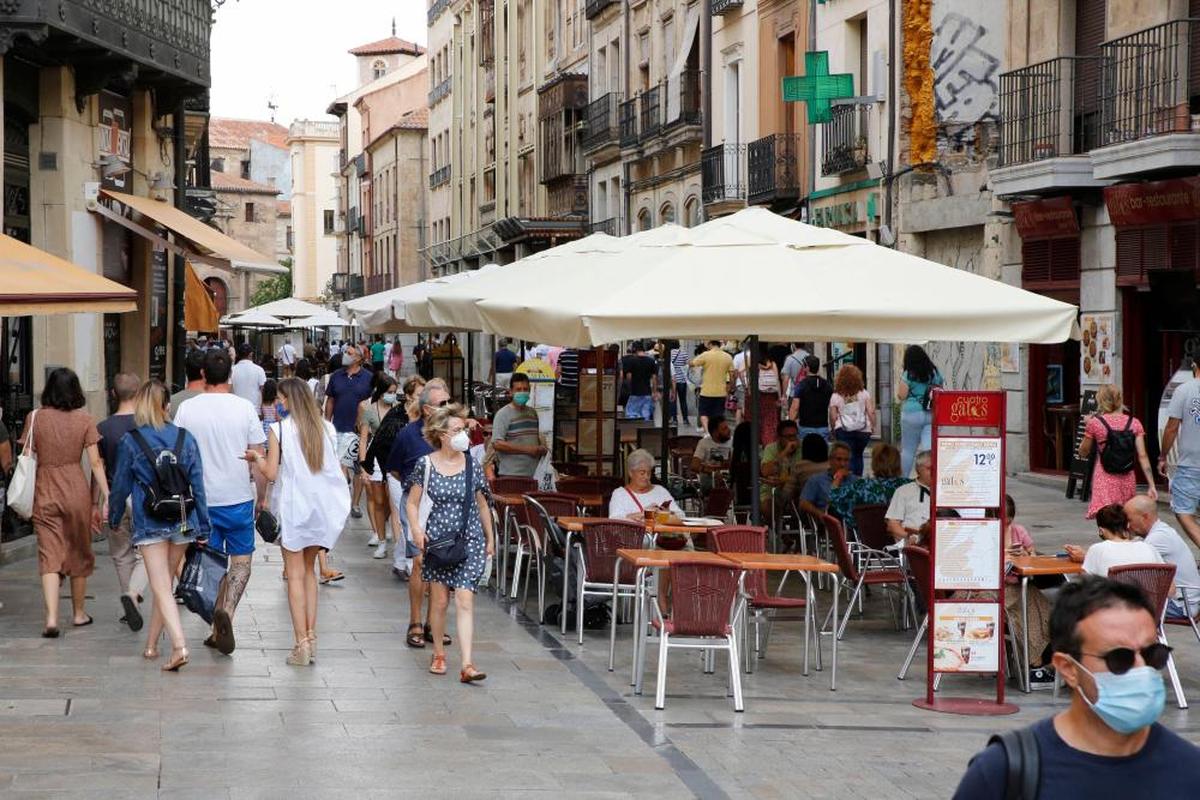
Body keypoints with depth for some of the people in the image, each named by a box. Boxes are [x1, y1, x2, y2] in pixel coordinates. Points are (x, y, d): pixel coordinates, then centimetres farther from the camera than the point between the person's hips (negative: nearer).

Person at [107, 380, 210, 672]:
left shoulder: (130, 442, -5)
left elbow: (121, 485, 3)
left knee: (161, 588, -6)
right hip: (183, 523, 3)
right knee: (164, 584, 17)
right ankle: (151, 645, 26)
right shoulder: (186, 439, 2)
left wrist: (115, 518, 19)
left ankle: (179, 646, -22)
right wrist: (203, 527, 8)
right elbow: (198, 486, 3)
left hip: (150, 524, -3)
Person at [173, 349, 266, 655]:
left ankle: (218, 630, 9)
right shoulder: (244, 408, -6)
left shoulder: (187, 409, -3)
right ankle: (227, 610, -14)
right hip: (238, 498, -1)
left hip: (201, 500, 1)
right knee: (241, 559, 10)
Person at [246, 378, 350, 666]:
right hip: (322, 507, 4)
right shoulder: (327, 428, 3)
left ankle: (302, 644, -4)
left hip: (292, 507, -4)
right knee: (309, 569, 17)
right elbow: (332, 467, 8)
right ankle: (311, 636, 12)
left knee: (295, 574, 0)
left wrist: (257, 457, 10)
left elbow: (271, 473, -10)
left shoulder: (278, 430, -9)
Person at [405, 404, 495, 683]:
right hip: (437, 538, 0)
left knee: (465, 601, -9)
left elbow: (482, 505, 12)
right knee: (439, 600, 6)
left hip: (469, 539, 0)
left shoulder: (472, 465, 3)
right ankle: (439, 654, 26)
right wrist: (416, 529, -11)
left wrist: (490, 539, 15)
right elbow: (413, 503, 5)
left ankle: (467, 665, -14)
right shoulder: (426, 465, -1)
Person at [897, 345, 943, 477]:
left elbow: (901, 396, -6)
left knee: (908, 449, 9)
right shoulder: (935, 373, 8)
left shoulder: (908, 375, -7)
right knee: (929, 449, -2)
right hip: (932, 414, 3)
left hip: (912, 413, -3)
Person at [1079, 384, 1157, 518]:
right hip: (1128, 481, 4)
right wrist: (1152, 486, -3)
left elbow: (1083, 453, 6)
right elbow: (1142, 456, -3)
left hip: (1105, 481, -4)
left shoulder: (1095, 423, -6)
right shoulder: (1134, 423, 1)